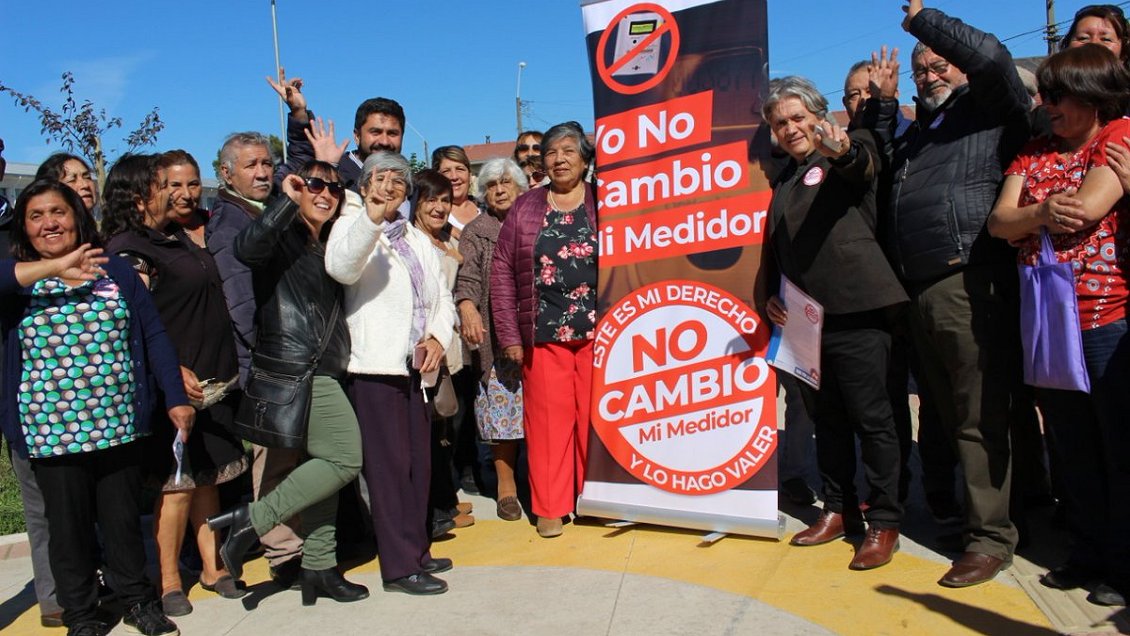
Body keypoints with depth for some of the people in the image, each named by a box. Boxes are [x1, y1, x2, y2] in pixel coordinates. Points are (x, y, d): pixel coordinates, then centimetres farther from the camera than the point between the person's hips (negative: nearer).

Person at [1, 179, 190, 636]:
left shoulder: (116, 270, 5)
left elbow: (153, 336, 4)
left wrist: (176, 399, -2)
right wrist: (51, 267, -28)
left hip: (120, 425, 1)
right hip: (52, 433, -1)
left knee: (124, 519, 13)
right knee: (69, 527, 12)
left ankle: (136, 599, 32)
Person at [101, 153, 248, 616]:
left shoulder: (177, 236, 14)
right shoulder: (128, 249, -11)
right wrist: (175, 373, -27)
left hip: (214, 380, 8)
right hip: (178, 385, -8)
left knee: (209, 478, 13)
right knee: (178, 483, 0)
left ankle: (212, 569, 24)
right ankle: (169, 581, 16)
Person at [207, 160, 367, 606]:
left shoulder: (329, 245, 18)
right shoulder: (283, 236, -6)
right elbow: (246, 247, -28)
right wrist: (288, 200, -27)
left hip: (322, 370, 9)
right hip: (295, 367, -9)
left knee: (323, 466, 11)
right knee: (344, 459, -11)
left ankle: (319, 568, 20)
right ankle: (251, 520, -3)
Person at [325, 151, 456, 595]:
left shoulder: (418, 239, 19)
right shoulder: (352, 226, -3)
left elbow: (441, 297, 15)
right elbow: (341, 268, -26)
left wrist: (438, 337, -4)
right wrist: (369, 220, -42)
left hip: (416, 364, 7)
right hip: (375, 364, -7)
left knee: (419, 462, 12)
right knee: (389, 465, -3)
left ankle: (417, 549, 26)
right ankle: (400, 566, 6)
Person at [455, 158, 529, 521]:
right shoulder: (476, 232, 9)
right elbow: (466, 279, -4)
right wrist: (468, 310, -24)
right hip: (496, 335, -1)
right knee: (502, 406, -1)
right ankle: (506, 485, 10)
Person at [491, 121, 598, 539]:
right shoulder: (526, 208, 7)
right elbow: (502, 269, 5)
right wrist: (509, 334, 0)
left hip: (597, 331, 0)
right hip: (543, 335, 1)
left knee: (595, 417, 6)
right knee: (548, 418, 3)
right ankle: (550, 507, 15)